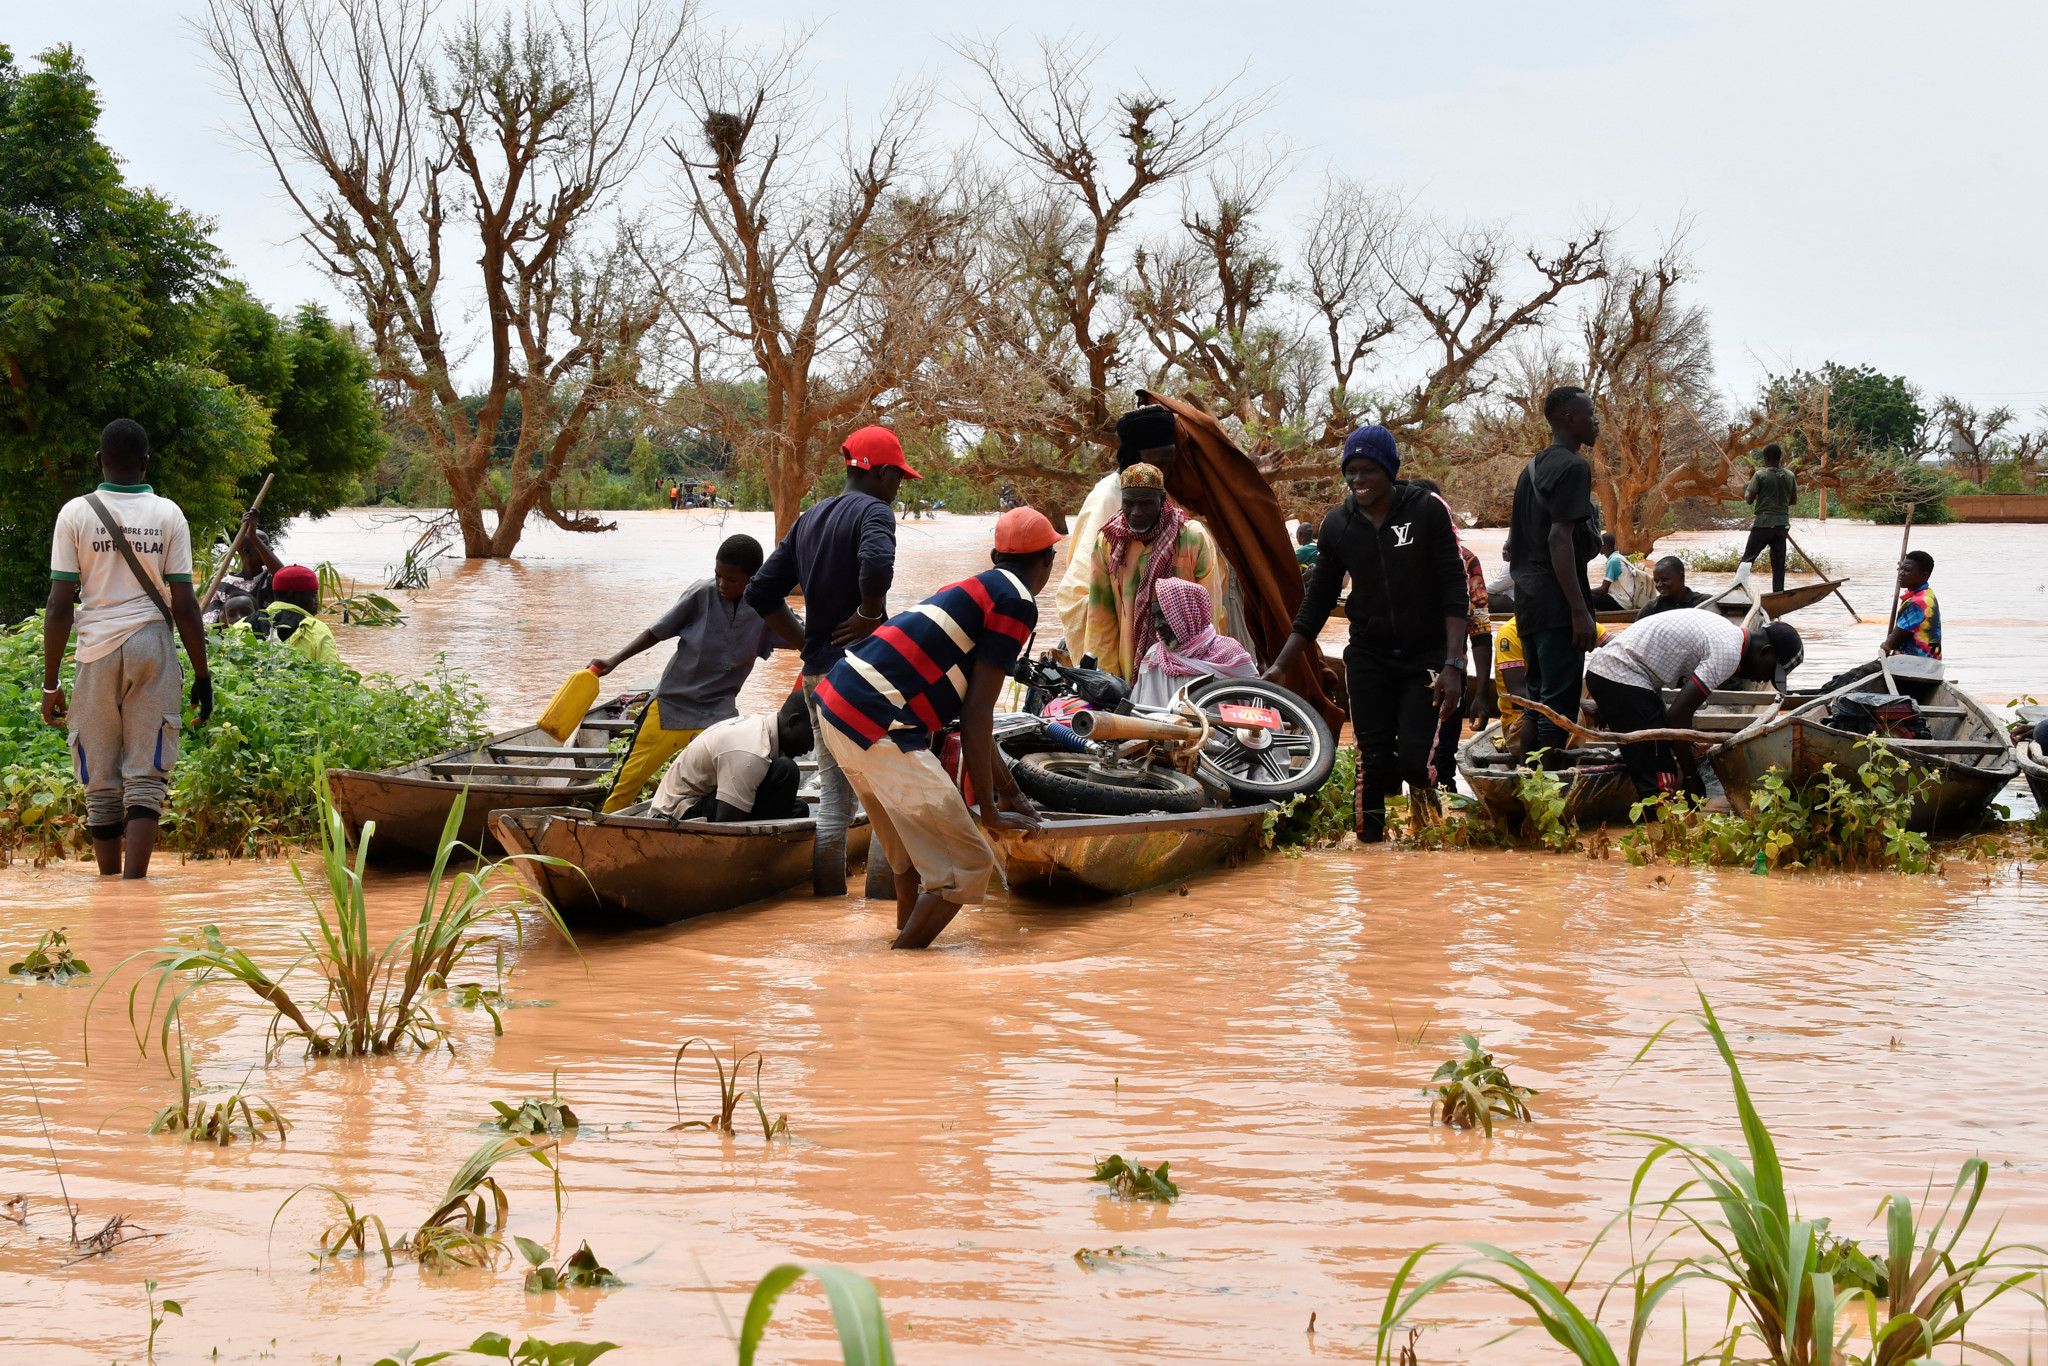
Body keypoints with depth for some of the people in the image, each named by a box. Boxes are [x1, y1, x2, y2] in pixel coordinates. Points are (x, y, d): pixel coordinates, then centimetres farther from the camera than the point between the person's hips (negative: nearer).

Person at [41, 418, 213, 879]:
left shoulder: (76, 513, 0)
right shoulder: (167, 514, 0)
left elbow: (60, 606, -2)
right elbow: (184, 606, -2)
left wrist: (51, 684, 3)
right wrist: (202, 675, 6)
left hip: (97, 651, 0)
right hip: (152, 647, 0)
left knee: (101, 786, 9)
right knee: (146, 779, -1)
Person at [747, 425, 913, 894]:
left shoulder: (809, 519, 16)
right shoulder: (873, 511, -8)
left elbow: (761, 593, 17)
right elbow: (876, 564, -31)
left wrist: (808, 641, 16)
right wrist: (870, 615, -15)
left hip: (817, 675, 8)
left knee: (833, 798, 13)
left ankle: (828, 898, 15)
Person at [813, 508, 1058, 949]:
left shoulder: (975, 590, 24)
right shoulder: (1017, 602, -4)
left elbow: (967, 710, 32)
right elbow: (976, 714, -7)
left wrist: (1008, 791, 39)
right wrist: (989, 810, -1)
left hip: (837, 706, 10)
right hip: (880, 727, -10)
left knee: (914, 852, 27)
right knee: (967, 866, -5)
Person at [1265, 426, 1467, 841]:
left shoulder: (1427, 512, -7)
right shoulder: (1337, 524, 3)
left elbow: (1453, 590, -9)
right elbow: (1317, 602, 10)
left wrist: (1454, 664, -18)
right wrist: (1279, 665, 3)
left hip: (1425, 658, -3)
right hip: (1368, 657, 3)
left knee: (1412, 760, -14)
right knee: (1373, 761, -4)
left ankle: (1421, 785, 20)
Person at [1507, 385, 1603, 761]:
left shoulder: (1532, 468, 18)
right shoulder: (1572, 467, -11)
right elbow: (1559, 538, -19)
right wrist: (1580, 610, -21)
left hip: (1528, 600, 9)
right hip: (1556, 602, -9)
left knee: (1537, 698, 13)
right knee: (1559, 702, -8)